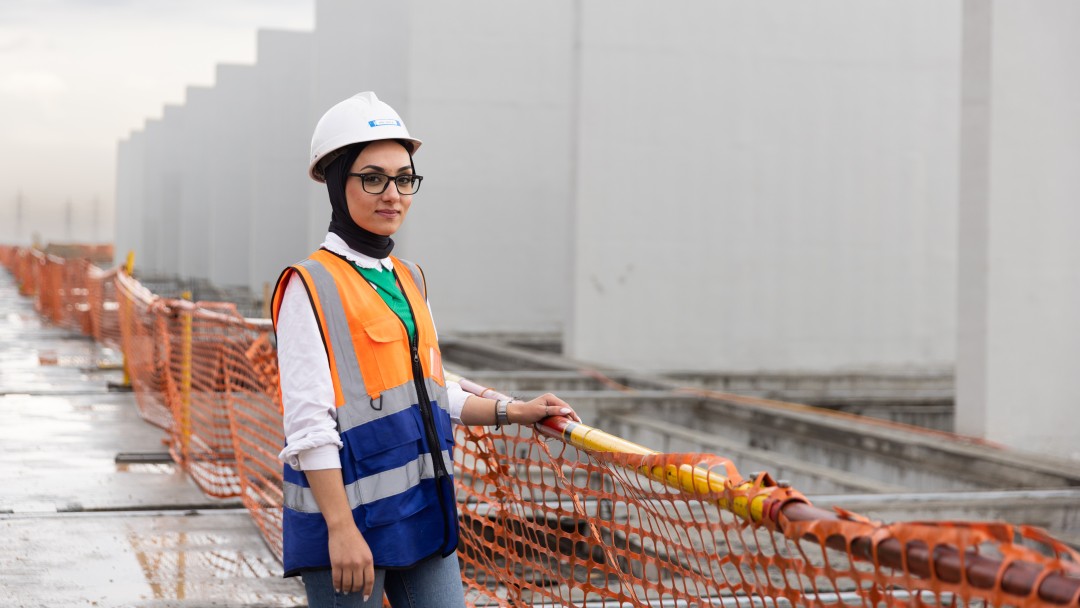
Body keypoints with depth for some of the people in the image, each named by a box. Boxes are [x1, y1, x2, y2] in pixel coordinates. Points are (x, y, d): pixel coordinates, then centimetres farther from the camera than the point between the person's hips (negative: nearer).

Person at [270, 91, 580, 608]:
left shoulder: (409, 280, 14)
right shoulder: (309, 286, -10)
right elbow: (309, 424, -16)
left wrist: (512, 412, 15)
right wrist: (340, 527, -21)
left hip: (422, 515, 7)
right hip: (350, 514, -7)